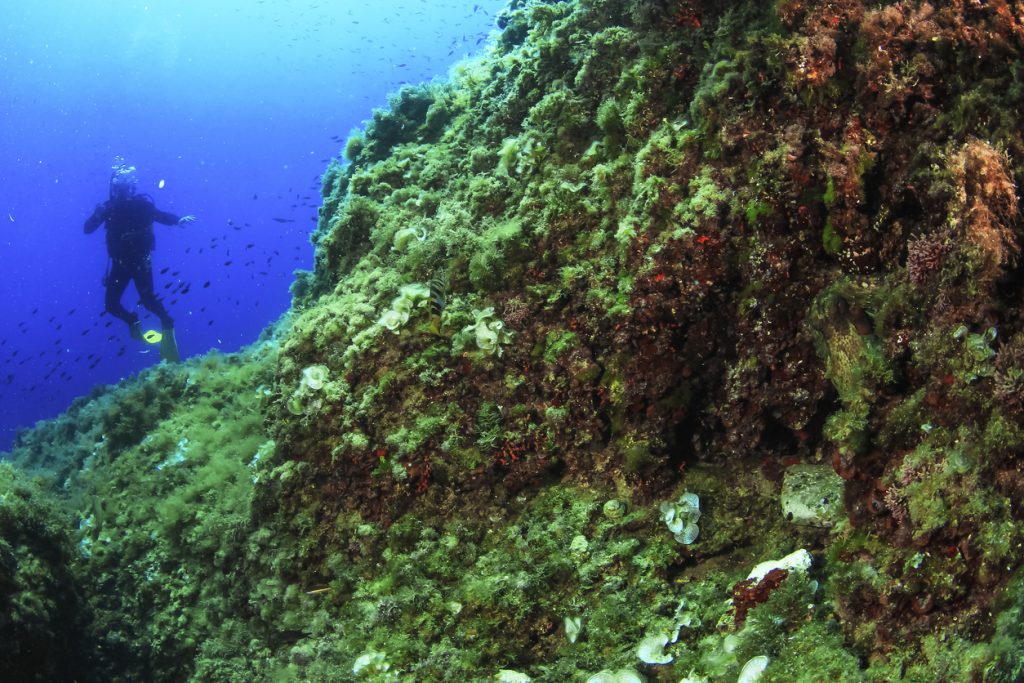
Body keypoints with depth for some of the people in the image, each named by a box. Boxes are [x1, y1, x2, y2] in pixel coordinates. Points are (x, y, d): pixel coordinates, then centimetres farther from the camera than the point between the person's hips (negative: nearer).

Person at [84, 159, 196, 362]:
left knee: (148, 300, -17)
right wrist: (98, 214, -24)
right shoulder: (108, 207, -1)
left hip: (141, 261, -3)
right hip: (120, 263, 3)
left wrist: (179, 219, -24)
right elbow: (88, 229, -4)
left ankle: (167, 323, 10)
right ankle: (133, 321, 27)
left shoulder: (142, 203, -6)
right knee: (111, 304, -2)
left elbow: (162, 216, -2)